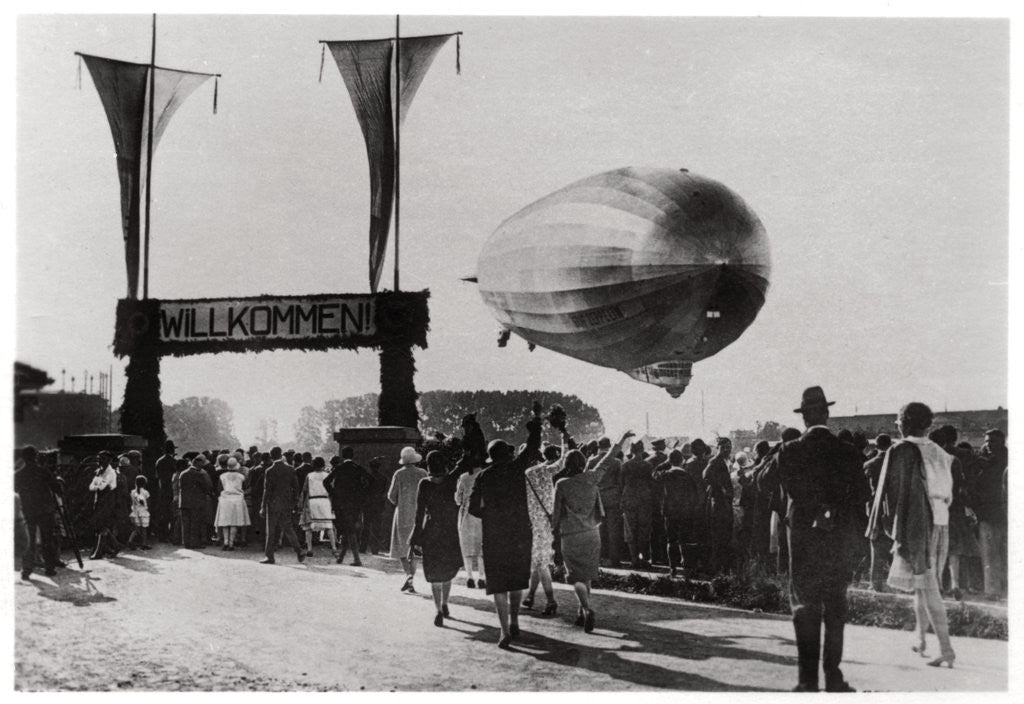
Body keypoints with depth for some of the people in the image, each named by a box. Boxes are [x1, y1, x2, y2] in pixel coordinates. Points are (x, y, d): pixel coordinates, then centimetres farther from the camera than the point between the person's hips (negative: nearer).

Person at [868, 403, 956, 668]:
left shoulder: (900, 451, -7)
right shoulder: (939, 453, 13)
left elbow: (895, 491, -10)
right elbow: (948, 493, 15)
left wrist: (897, 534, -7)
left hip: (915, 524, -7)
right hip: (941, 521, 7)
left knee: (927, 586, -8)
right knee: (924, 582, 18)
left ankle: (946, 648, -13)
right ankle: (920, 639, 27)